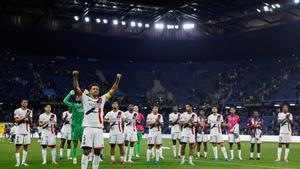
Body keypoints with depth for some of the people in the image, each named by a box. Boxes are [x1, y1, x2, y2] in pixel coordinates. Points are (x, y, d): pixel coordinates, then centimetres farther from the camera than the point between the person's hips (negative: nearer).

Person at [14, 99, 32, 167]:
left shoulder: (29, 111, 10)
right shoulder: (17, 111, -2)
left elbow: (30, 122, 6)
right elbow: (16, 120, -10)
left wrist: (29, 116, -12)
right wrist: (24, 117, -19)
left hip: (27, 131, 4)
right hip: (19, 131, -4)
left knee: (26, 146, 4)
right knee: (18, 146, -4)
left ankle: (23, 161, 10)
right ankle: (18, 162, -2)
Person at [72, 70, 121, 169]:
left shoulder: (102, 99, 15)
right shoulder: (85, 98, 6)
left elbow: (113, 90, 17)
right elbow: (76, 88, -2)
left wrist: (117, 79, 8)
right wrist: (75, 77, -15)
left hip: (99, 129, 4)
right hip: (88, 128, -3)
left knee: (97, 152, 6)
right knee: (86, 151, -6)